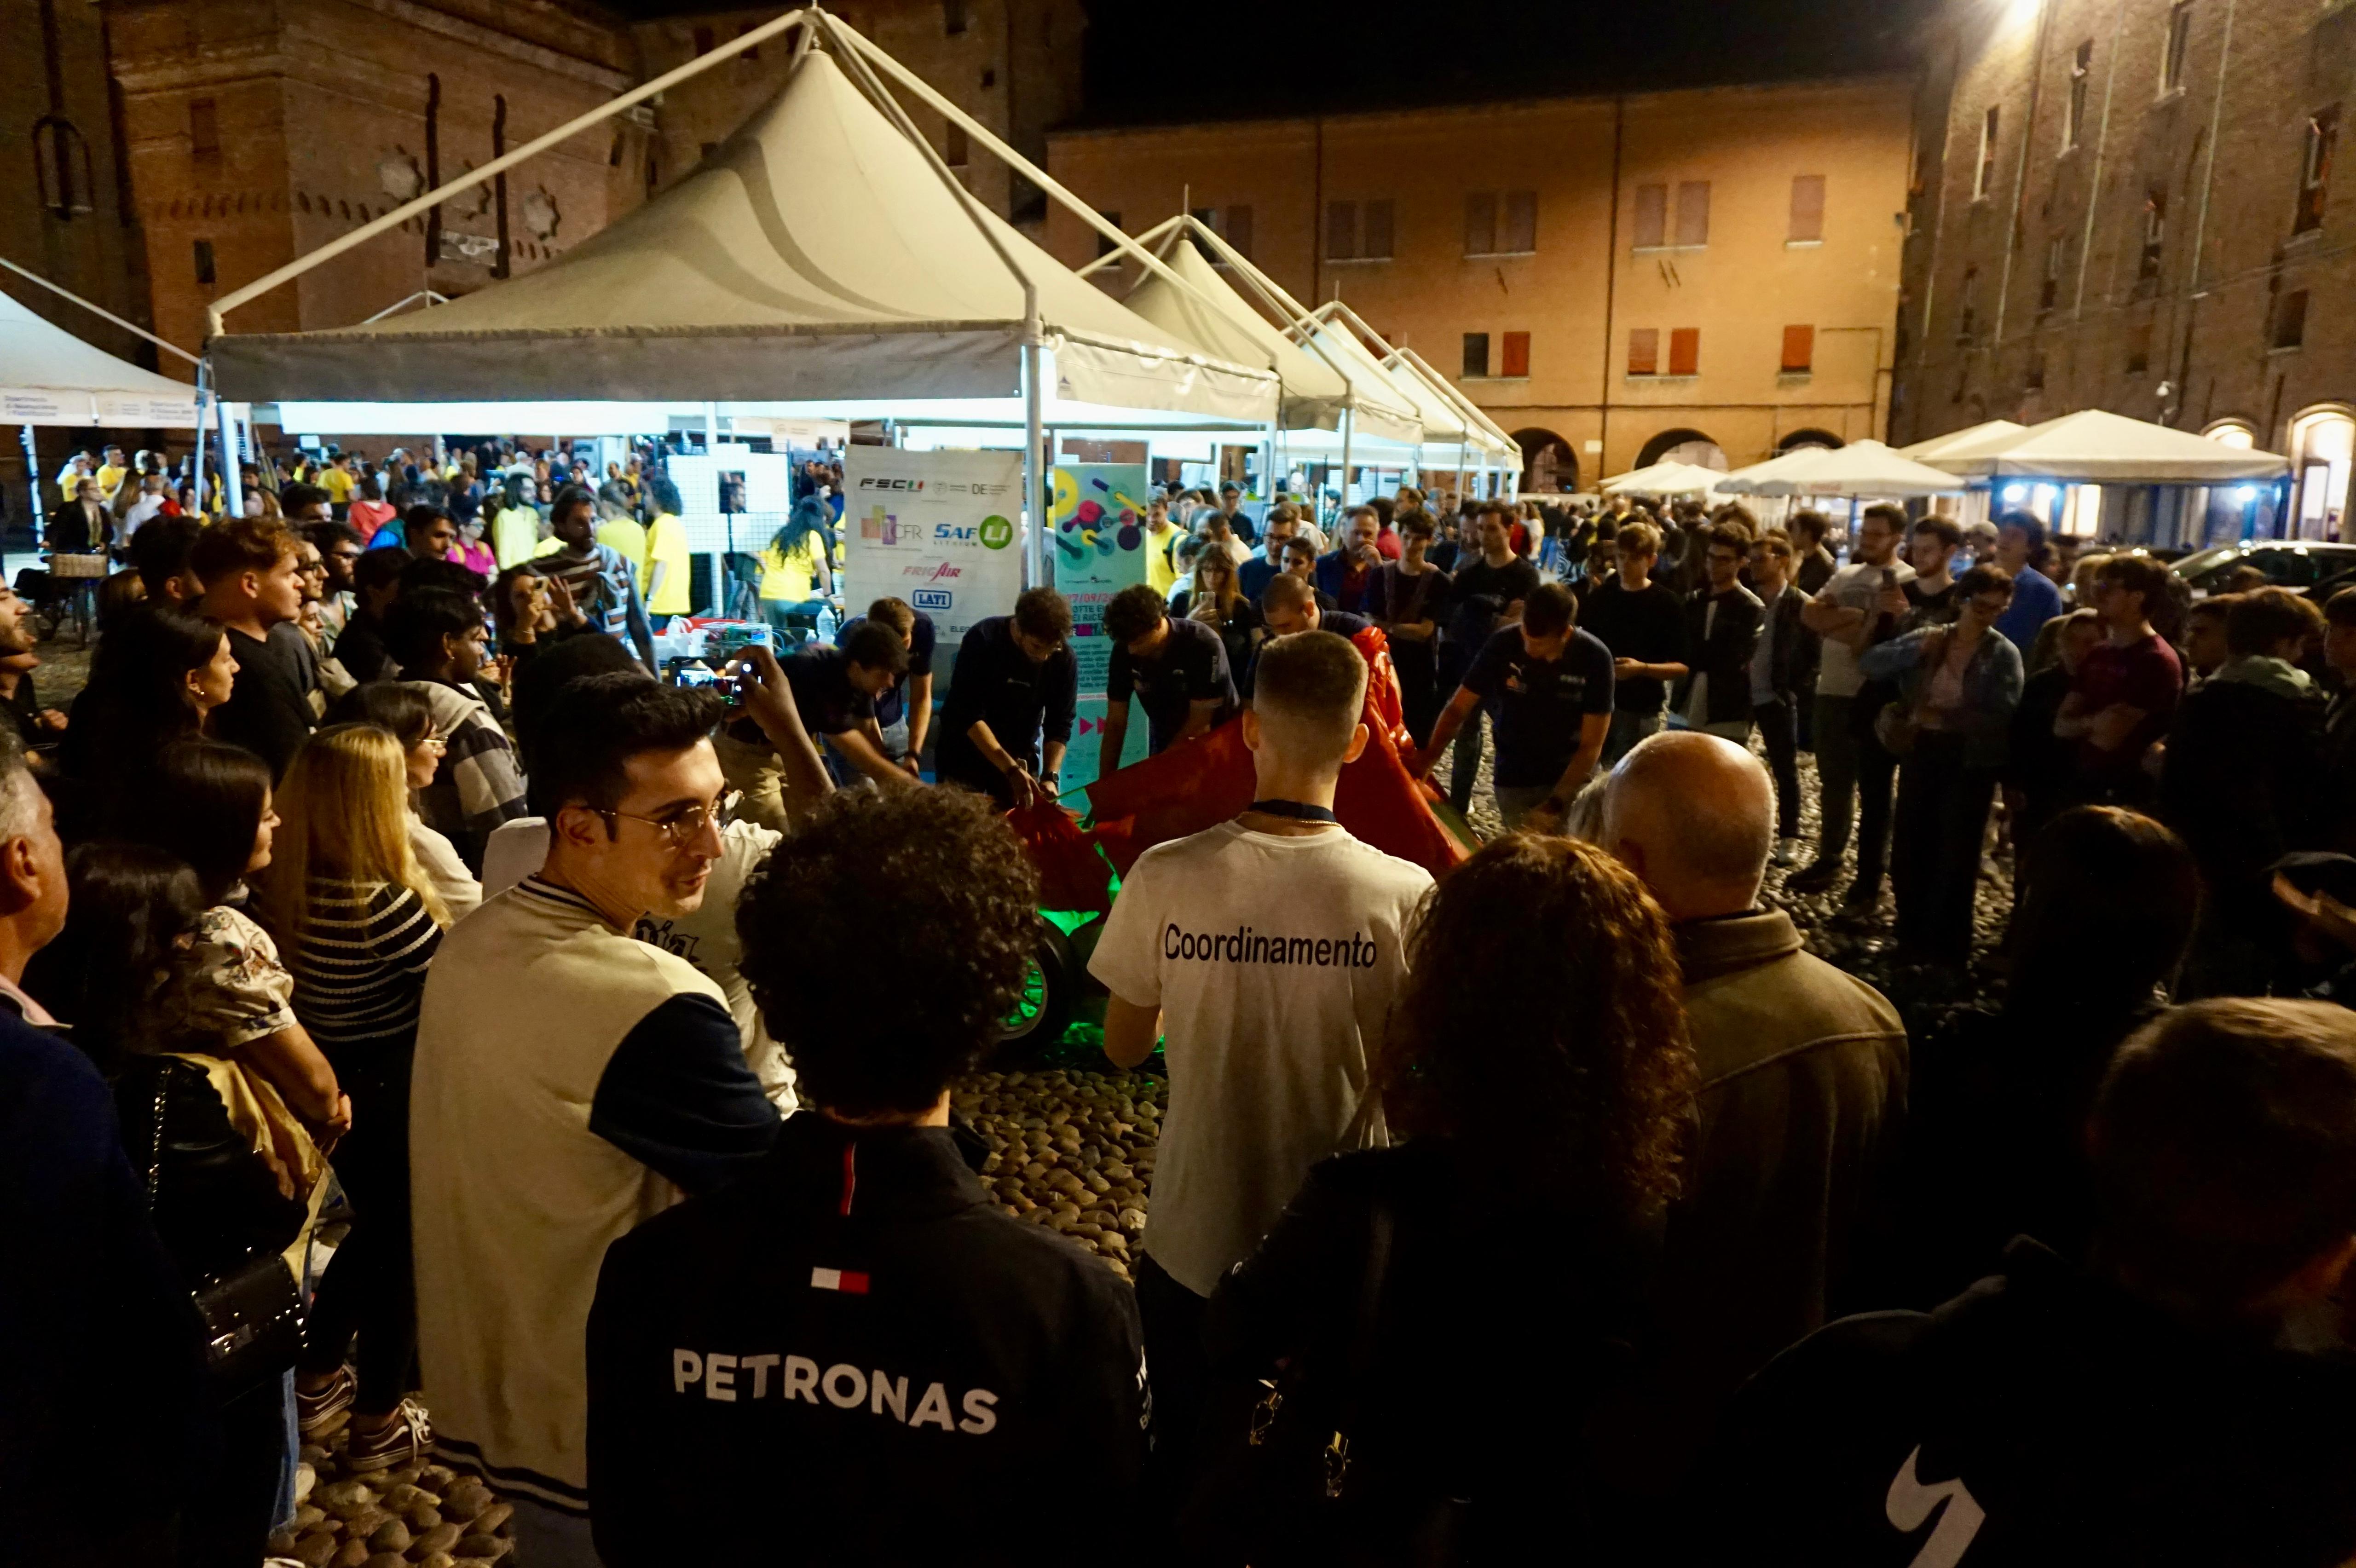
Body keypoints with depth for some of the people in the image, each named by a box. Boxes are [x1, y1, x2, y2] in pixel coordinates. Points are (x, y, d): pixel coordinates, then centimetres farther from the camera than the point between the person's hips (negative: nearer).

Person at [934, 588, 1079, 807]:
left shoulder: (1065, 659, -14)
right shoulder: (983, 639, -23)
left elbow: (1059, 725, -9)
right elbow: (968, 715, -25)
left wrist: (1051, 777, -25)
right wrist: (1012, 770, -32)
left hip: (1021, 757, 3)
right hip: (965, 756, -2)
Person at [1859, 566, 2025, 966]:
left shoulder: (2004, 654, -7)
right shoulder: (1928, 638, 4)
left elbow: (2003, 716, -17)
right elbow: (1870, 664, -4)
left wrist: (1944, 716, -25)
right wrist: (1915, 651, -18)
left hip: (1970, 761, -4)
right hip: (1922, 752, 4)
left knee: (1955, 855, 4)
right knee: (1909, 849, 12)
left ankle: (1945, 949, 17)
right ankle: (1912, 939, 30)